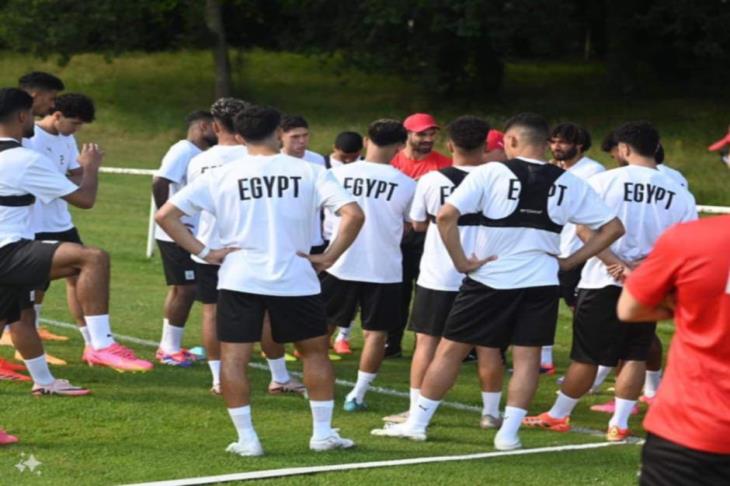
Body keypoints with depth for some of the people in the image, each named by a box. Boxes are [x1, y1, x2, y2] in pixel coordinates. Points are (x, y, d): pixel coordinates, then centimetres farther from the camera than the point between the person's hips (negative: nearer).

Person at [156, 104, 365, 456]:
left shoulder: (221, 177, 1)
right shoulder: (308, 173, -1)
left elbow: (165, 215, -2)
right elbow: (353, 214, -11)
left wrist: (203, 253, 0)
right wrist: (329, 257, -3)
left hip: (239, 280, 0)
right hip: (295, 280, 1)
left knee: (233, 358, 7)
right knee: (315, 352, 17)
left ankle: (246, 439, 3)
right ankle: (323, 433, 17)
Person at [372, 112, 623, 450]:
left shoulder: (491, 173, -8)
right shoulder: (568, 183, 2)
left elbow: (446, 216, -17)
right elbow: (613, 228, 6)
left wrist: (461, 261, -7)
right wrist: (568, 262, 6)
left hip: (489, 279, -2)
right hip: (541, 282, 2)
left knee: (451, 349, 8)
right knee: (527, 356, 10)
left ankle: (416, 423, 15)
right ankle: (508, 433, 7)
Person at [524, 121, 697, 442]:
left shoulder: (604, 181, -6)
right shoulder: (679, 194, 1)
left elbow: (585, 229, -12)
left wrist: (615, 264, -14)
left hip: (603, 282, -2)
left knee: (586, 356, 7)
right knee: (635, 356, 11)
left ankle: (558, 416, 20)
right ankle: (619, 424, 7)